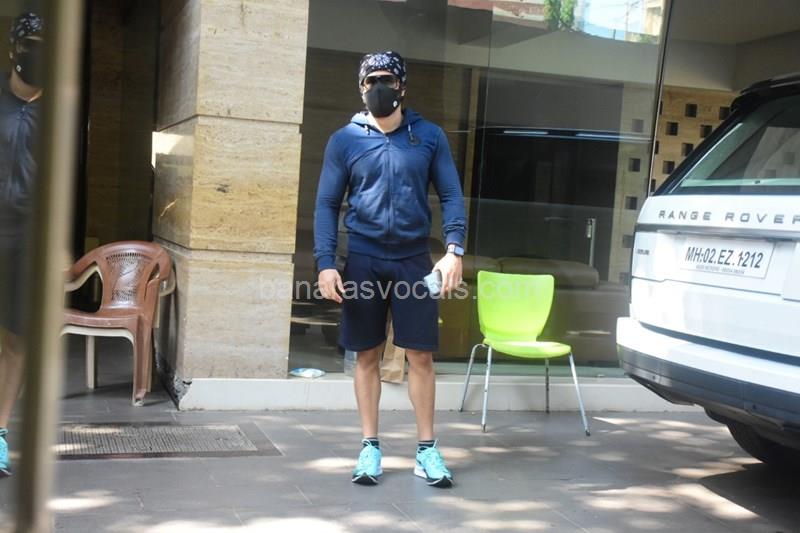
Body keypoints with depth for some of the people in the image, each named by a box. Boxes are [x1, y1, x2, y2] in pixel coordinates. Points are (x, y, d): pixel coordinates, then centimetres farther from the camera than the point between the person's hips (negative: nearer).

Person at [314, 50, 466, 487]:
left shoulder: (429, 136, 4)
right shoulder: (344, 140, 3)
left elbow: (451, 196, 3)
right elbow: (327, 205, 2)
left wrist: (454, 250, -10)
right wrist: (326, 263, -8)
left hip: (414, 260, 0)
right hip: (363, 261, 0)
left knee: (421, 356, 2)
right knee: (367, 357, 7)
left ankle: (427, 449, 14)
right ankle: (370, 447, 18)